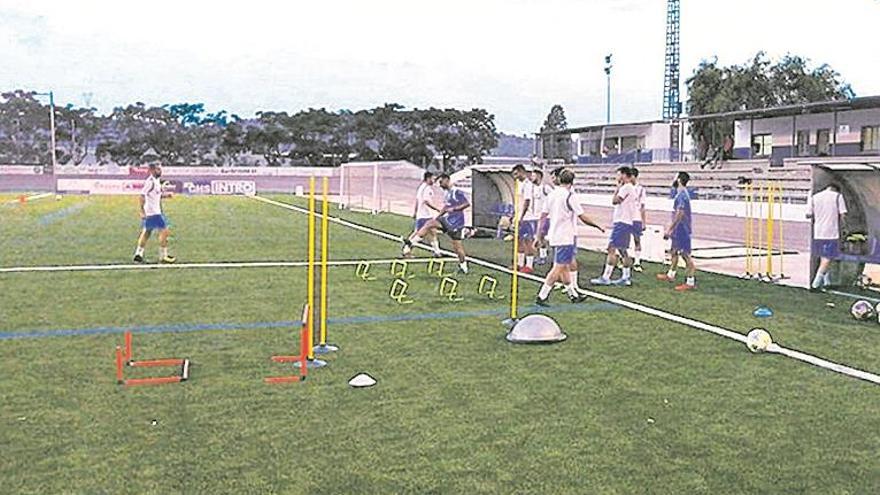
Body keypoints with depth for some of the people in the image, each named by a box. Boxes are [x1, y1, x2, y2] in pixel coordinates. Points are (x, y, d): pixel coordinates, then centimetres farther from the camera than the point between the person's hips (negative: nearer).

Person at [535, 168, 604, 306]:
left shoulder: (552, 194, 6)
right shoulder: (569, 196, -14)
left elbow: (543, 216, 9)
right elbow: (583, 217, -11)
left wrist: (540, 234, 16)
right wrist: (597, 226, 2)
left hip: (554, 236, 8)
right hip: (565, 237, -8)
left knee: (565, 266, 15)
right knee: (559, 267, -6)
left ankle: (573, 294, 26)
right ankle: (542, 296, -9)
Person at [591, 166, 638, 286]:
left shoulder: (626, 187, -12)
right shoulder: (630, 188, 19)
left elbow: (614, 201, -17)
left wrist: (618, 187, -9)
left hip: (621, 222, -11)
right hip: (627, 222, 11)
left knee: (612, 249, -11)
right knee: (623, 251, 13)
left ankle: (605, 278, -13)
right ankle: (626, 278, 15)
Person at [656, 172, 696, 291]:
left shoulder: (681, 195, -19)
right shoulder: (682, 194, 12)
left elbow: (679, 214, -25)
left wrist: (669, 229, -23)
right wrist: (671, 229, 24)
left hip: (681, 230, -10)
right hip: (679, 230, 10)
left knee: (686, 255, -6)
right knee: (674, 252, 22)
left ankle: (690, 282, -3)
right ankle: (670, 275, 36)